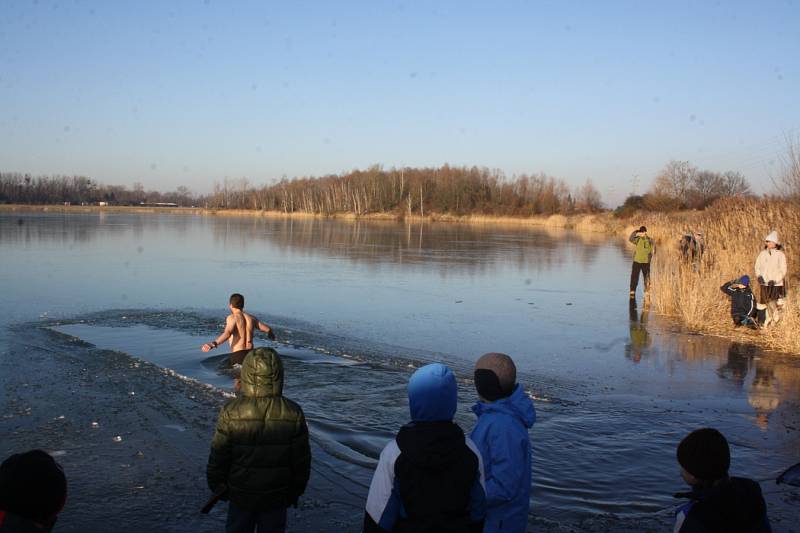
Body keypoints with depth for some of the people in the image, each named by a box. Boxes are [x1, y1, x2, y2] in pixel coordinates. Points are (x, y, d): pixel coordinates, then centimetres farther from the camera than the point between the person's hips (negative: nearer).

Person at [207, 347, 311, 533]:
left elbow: (218, 456, -10)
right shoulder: (293, 414, -18)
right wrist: (295, 492, 8)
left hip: (240, 495, 0)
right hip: (277, 497, 0)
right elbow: (302, 461, -8)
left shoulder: (231, 413, -20)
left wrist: (217, 487, 7)